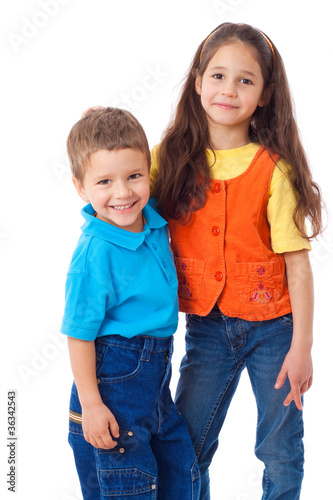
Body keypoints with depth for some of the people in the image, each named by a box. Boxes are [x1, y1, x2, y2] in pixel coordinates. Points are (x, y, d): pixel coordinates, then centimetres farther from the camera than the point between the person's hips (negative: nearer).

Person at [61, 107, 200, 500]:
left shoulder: (153, 220, -3)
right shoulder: (95, 254, -23)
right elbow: (79, 336, -19)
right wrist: (90, 406, -18)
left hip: (154, 377, 8)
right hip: (113, 378, -7)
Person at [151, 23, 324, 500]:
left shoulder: (274, 169, -13)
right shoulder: (172, 157, -3)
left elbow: (297, 264, -11)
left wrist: (301, 347, -12)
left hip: (272, 328, -2)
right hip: (205, 329, 3)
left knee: (281, 452, 11)